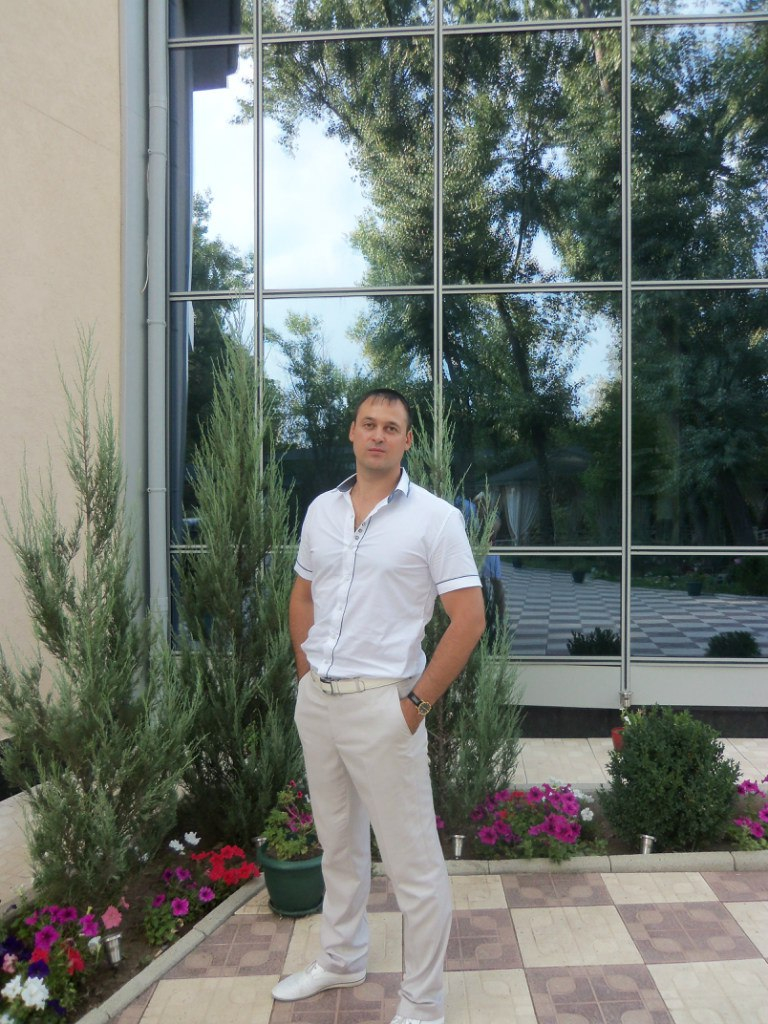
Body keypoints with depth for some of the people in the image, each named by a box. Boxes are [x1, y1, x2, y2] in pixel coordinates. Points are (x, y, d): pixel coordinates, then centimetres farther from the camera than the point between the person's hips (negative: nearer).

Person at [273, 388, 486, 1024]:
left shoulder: (434, 517, -9)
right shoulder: (321, 510, 7)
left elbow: (469, 618, -12)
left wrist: (419, 701, -13)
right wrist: (308, 673, 9)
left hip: (382, 704, -6)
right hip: (316, 700, 6)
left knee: (413, 863, 5)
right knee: (339, 845, 23)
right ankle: (341, 961, 45)